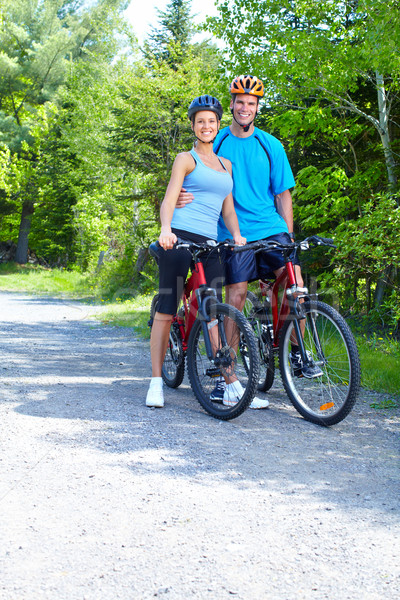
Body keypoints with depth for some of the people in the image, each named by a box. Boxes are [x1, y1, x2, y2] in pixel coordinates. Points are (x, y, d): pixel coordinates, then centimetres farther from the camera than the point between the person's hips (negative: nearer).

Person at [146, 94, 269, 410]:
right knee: (166, 310, -4)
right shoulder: (186, 159, 6)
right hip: (179, 239, -4)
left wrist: (237, 235, -3)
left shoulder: (225, 165, 23)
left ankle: (231, 386, -1)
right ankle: (156, 382, 2)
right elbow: (169, 199, -6)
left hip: (210, 243, 5)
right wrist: (165, 230, -25)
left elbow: (228, 207, 17)